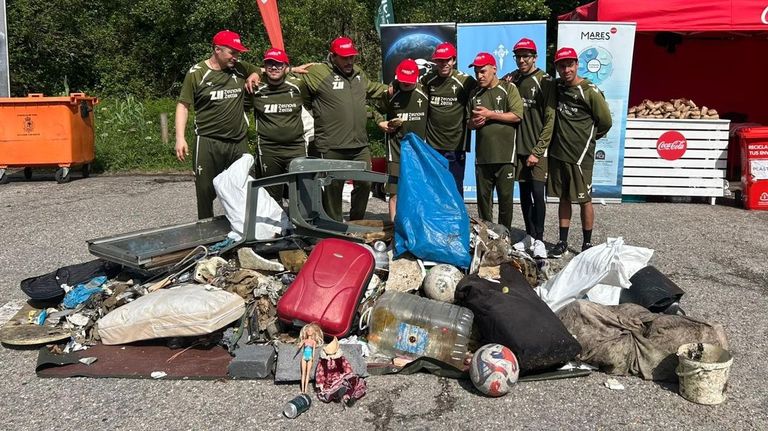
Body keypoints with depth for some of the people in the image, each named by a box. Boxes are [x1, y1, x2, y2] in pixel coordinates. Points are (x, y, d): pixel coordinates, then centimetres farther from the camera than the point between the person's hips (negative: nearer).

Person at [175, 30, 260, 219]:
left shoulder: (241, 68, 7)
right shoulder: (197, 73, -3)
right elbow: (183, 105, -1)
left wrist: (254, 75, 1)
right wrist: (180, 137, -10)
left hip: (239, 142, 3)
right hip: (208, 142, -3)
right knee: (206, 191, 2)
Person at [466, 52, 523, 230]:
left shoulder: (508, 88, 2)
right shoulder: (474, 94, 15)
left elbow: (517, 115, -9)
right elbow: (469, 122, 21)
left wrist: (490, 114, -10)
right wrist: (474, 122, -2)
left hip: (505, 154, -4)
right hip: (482, 154, 4)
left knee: (505, 197, 1)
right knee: (483, 196, 8)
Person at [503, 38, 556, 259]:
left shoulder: (545, 81, -6)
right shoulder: (512, 79, 9)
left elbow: (550, 120, -9)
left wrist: (537, 151, -14)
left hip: (538, 148, -5)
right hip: (519, 146, 5)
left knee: (538, 193, -9)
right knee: (524, 193, 11)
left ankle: (539, 240, 1)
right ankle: (529, 236, 22)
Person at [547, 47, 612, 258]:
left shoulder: (590, 92, -12)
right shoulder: (556, 87, 5)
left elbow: (605, 121, -4)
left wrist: (588, 139, 7)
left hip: (580, 155, -5)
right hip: (557, 153, 5)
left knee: (584, 200, 3)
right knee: (563, 198, 12)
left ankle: (587, 244, 15)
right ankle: (563, 242, 20)